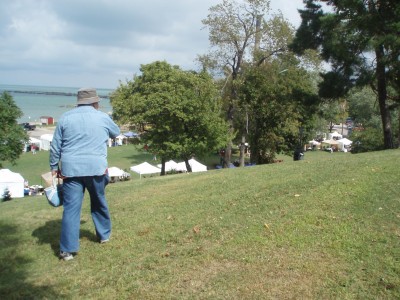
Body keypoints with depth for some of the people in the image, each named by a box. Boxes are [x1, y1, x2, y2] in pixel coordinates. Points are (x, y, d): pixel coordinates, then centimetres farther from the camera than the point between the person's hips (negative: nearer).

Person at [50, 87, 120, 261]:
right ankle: (104, 235, 34)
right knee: (99, 203, 19)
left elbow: (55, 146, 6)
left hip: (71, 169, 0)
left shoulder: (65, 118, 5)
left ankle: (68, 249, -2)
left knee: (71, 208, 0)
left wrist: (53, 167, 15)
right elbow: (116, 133, 23)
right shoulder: (102, 117, 3)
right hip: (96, 168, 0)